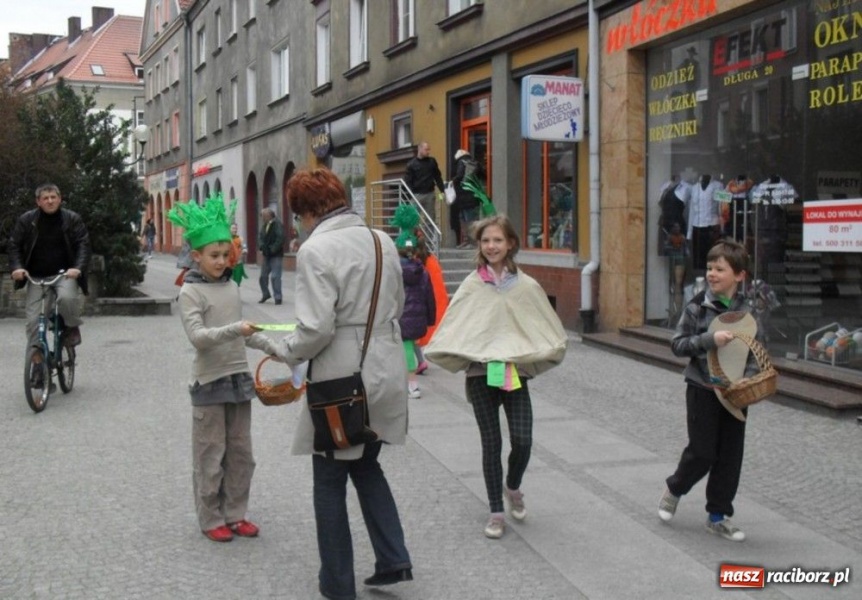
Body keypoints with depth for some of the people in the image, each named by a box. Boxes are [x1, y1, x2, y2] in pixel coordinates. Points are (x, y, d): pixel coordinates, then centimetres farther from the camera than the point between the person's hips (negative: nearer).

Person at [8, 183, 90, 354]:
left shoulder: (72, 219, -1)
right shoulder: (26, 220, 2)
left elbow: (83, 244, -6)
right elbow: (14, 245, 5)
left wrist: (78, 268, -22)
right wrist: (17, 267, -13)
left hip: (65, 274, -2)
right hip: (36, 276, 2)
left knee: (67, 297, -33)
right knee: (33, 319, -4)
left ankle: (72, 327, -4)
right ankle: (35, 352, 10)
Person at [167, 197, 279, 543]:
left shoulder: (232, 288, 8)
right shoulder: (190, 292, -9)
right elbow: (197, 335, -20)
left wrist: (271, 346, 8)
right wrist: (234, 330, -31)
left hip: (239, 377, 6)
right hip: (209, 382, -6)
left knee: (240, 452, 12)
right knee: (210, 455, 3)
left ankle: (235, 513, 24)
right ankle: (211, 519, 16)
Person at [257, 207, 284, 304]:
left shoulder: (278, 225, -12)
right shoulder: (265, 226, 12)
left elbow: (280, 239, -21)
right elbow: (260, 237, 6)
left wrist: (271, 250, -21)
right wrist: (262, 247, -14)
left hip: (276, 255, -8)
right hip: (267, 255, 8)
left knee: (275, 276, -10)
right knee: (263, 276, 12)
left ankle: (278, 297, -2)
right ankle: (265, 294, 29)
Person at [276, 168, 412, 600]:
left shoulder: (316, 249, -16)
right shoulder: (382, 240, 6)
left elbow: (316, 327, -21)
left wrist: (287, 353, -3)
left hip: (341, 382, -7)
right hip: (386, 374, 7)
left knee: (330, 482, 10)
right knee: (366, 466, 25)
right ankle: (393, 559, 19)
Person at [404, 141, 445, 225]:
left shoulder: (432, 161, 9)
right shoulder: (411, 164, -1)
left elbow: (438, 177, 12)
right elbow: (407, 181, -4)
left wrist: (442, 190, 3)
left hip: (430, 194, 3)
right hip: (417, 195, -3)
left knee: (431, 217, 6)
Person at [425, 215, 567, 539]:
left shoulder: (526, 285, 0)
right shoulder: (472, 285, -2)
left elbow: (551, 331, 7)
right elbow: (451, 330, 0)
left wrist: (532, 358, 0)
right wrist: (462, 357, -10)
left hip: (516, 373, 1)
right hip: (481, 373, 0)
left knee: (522, 441, -6)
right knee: (491, 443, 5)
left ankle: (513, 488, 27)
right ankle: (496, 512, 19)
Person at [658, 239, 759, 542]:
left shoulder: (746, 309, 2)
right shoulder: (698, 306, -8)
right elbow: (678, 344, -9)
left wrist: (749, 375, -5)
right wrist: (710, 339, -23)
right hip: (704, 389, -4)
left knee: (730, 455, 7)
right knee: (702, 451, -1)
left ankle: (718, 515, 20)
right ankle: (674, 489, 28)